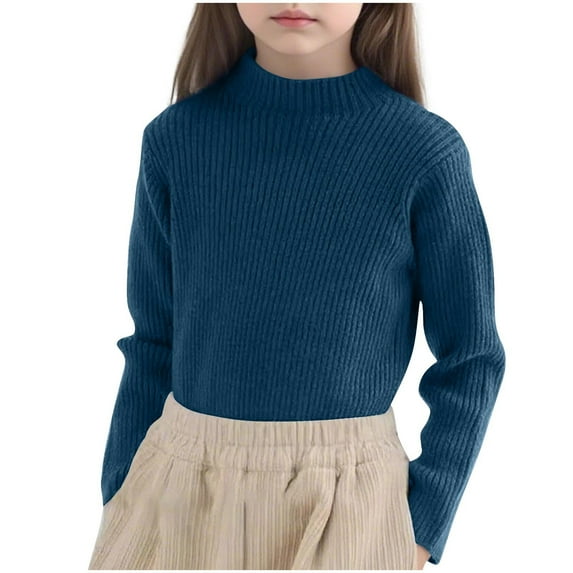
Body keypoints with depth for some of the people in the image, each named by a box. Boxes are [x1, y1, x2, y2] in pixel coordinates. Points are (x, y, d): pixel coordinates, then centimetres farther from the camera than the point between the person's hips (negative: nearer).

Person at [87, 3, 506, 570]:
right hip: (177, 490, 2)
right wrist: (119, 507, 6)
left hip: (349, 501, -1)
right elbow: (153, 346, 3)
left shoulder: (426, 151, -10)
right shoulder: (176, 139, -4)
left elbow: (470, 359, -3)